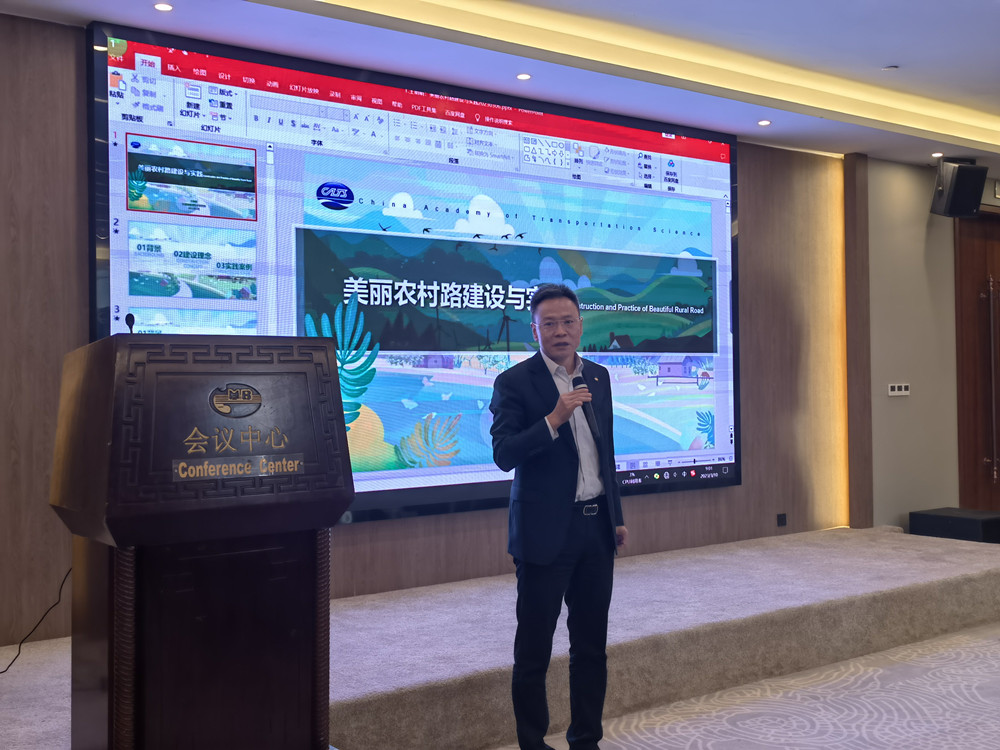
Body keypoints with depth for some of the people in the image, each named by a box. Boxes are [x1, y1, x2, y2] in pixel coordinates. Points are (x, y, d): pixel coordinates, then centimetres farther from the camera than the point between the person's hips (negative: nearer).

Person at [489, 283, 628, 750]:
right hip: (546, 532, -5)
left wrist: (616, 517, 17)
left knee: (592, 645, 13)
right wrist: (554, 418, -27)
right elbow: (503, 454, -17)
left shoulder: (598, 377, 10)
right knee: (534, 650, 4)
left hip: (595, 528, 6)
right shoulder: (514, 382, -8)